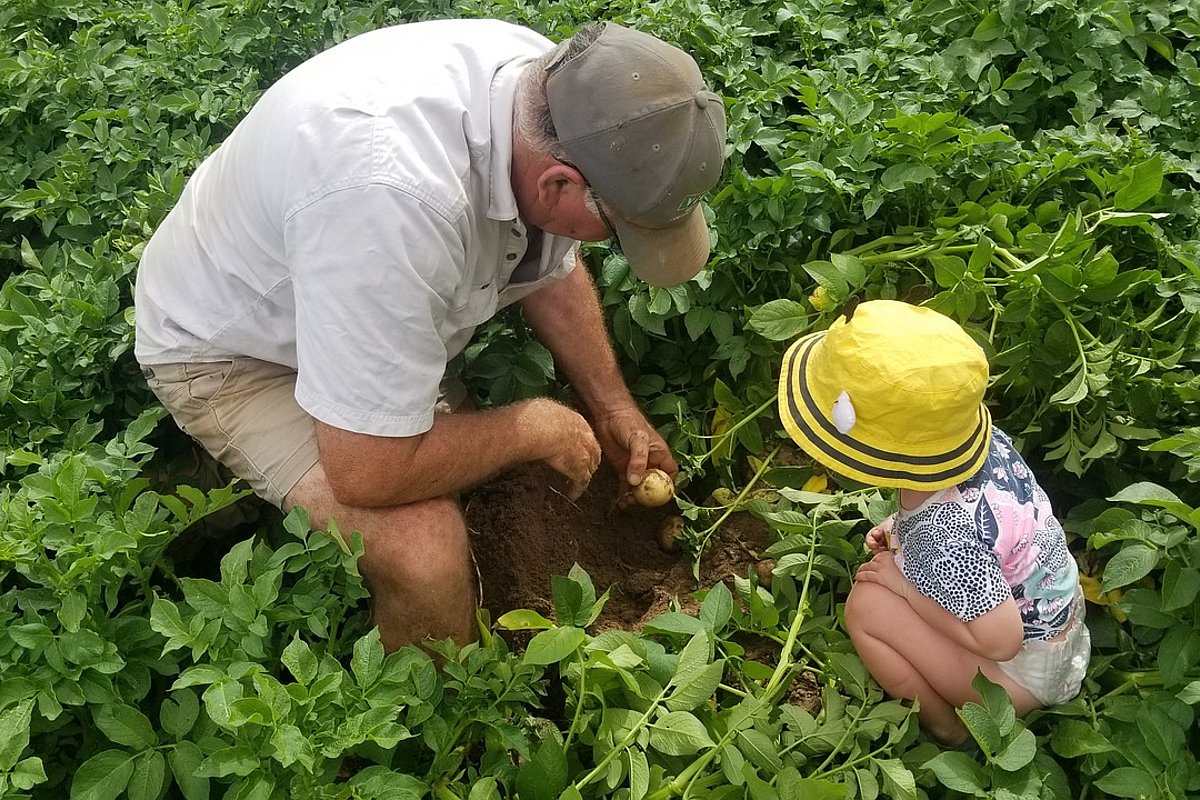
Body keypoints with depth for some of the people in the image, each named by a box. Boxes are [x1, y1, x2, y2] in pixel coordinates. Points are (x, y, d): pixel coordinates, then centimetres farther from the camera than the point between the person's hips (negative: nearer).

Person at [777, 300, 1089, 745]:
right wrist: (902, 529, -4)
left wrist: (902, 583, -21)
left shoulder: (942, 539, -37)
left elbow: (1001, 640, -30)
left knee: (867, 604, -18)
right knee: (893, 564, 11)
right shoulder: (971, 435, -14)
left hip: (1025, 673, -8)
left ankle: (946, 729, 5)